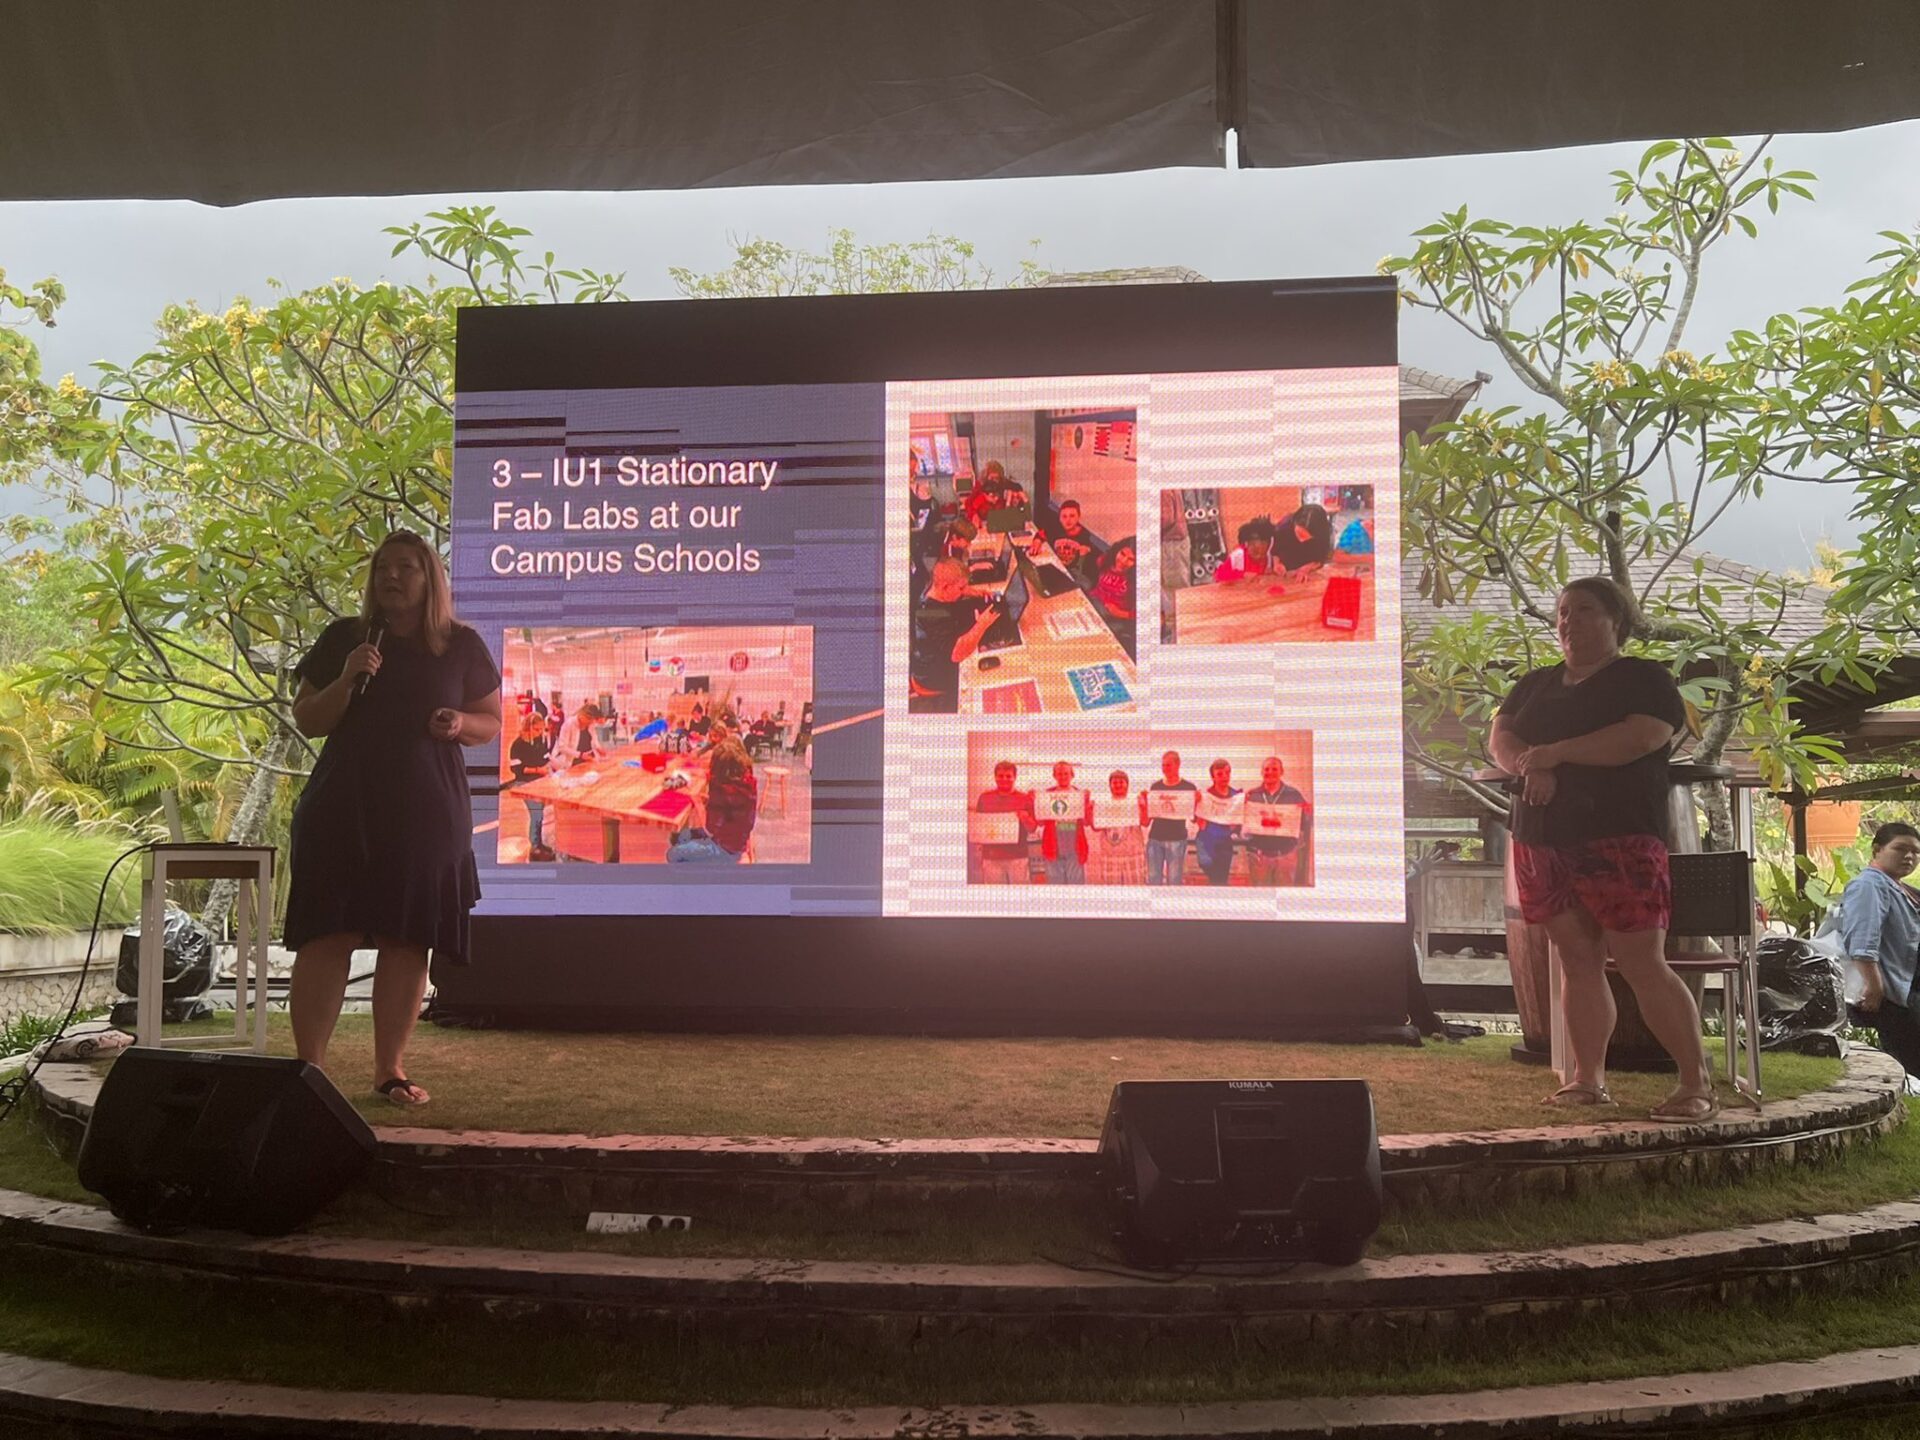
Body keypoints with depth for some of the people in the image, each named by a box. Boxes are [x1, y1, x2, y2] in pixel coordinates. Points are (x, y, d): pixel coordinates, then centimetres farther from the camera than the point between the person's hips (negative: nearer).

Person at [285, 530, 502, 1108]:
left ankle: (390, 1068, 9)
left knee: (408, 941, 1)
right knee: (328, 936, -5)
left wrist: (460, 724, -10)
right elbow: (307, 721, 7)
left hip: (427, 816, 0)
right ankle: (309, 1067, 0)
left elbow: (491, 724, 13)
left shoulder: (461, 646, 8)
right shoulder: (343, 638, 8)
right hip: (343, 814, 0)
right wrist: (347, 680, -10)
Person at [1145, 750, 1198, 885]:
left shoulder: (1189, 787, 1)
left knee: (1175, 880, 1)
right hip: (1155, 838, 2)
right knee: (1153, 879, 5)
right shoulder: (1154, 787, 8)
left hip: (1177, 839, -2)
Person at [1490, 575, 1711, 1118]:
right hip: (1542, 843, 6)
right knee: (1578, 962, 7)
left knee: (1643, 965, -9)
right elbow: (1501, 739, 7)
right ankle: (1588, 1079, 11)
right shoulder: (1533, 684, 19)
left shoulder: (1644, 678, 1)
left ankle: (1698, 1083, 0)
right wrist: (1531, 767, -14)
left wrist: (1554, 752, -14)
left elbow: (1641, 738, -16)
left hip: (1618, 842, -6)